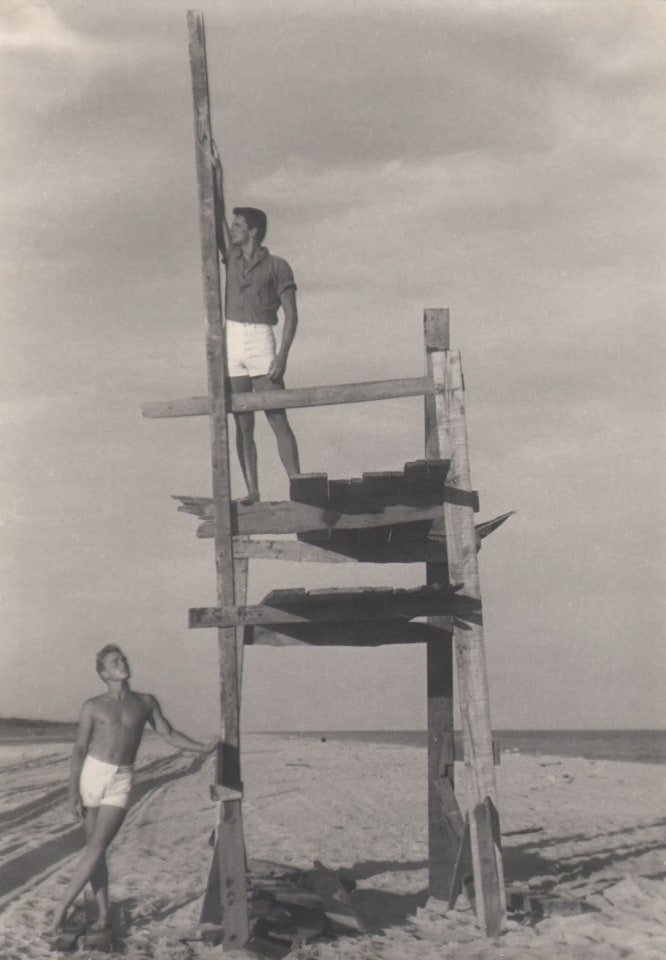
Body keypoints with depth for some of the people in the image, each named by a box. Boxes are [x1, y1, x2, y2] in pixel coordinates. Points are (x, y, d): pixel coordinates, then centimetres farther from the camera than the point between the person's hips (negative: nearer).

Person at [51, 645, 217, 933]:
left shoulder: (145, 702, 10)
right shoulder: (92, 707, 3)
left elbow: (168, 734, 16)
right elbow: (79, 750, 1)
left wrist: (203, 748, 7)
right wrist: (73, 792, -6)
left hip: (121, 781, 0)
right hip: (91, 774, 0)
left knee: (97, 848, -9)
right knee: (94, 849, 3)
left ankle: (62, 908, -2)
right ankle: (103, 912, 12)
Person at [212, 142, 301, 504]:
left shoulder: (277, 267, -2)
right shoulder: (233, 258, 13)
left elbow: (291, 315, -5)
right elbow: (217, 219, 12)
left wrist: (282, 355, -15)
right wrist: (217, 178, 8)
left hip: (261, 342, -5)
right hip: (231, 342, 5)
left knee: (278, 420, -8)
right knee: (242, 424, 3)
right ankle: (252, 491, 5)